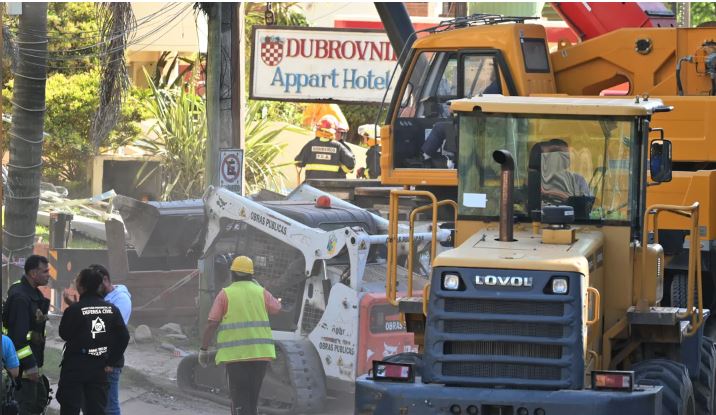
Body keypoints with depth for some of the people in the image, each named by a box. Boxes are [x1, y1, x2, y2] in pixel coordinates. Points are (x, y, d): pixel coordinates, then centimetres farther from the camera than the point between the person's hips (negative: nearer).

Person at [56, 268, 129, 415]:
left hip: (75, 367, -4)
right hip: (99, 368, 4)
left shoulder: (74, 310, -15)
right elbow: (123, 337, 1)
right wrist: (111, 362, 5)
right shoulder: (111, 309, 0)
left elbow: (64, 335, -4)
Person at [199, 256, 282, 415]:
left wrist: (203, 349, 2)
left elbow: (211, 324, -6)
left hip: (235, 353, -3)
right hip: (260, 353, 3)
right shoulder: (260, 292, 7)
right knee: (253, 395, 17)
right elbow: (277, 308, 26)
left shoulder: (225, 294, -2)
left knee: (239, 397, -3)